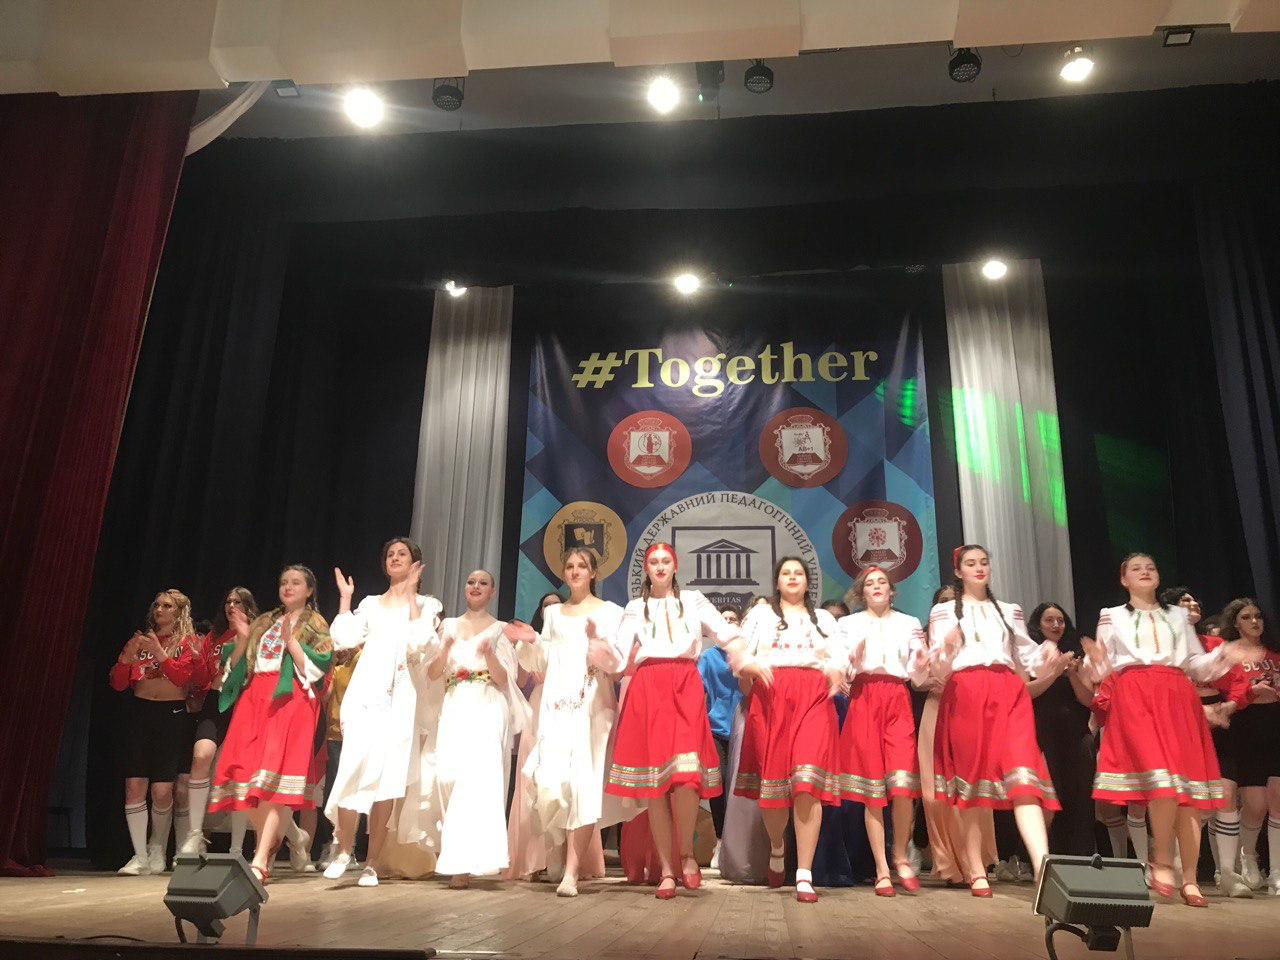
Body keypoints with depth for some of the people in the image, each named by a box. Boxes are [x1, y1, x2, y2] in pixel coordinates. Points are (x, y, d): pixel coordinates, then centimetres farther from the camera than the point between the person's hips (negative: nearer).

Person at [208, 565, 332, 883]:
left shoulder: (315, 625, 8)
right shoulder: (264, 623, 21)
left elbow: (314, 669, -6)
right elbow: (235, 665, 15)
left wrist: (290, 640, -14)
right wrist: (243, 637, -1)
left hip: (290, 702, -5)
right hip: (254, 700, 5)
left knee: (273, 773, -17)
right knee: (246, 771, -3)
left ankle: (260, 861, -21)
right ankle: (271, 838, 20)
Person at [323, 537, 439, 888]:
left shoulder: (426, 605, 11)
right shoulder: (370, 604, 20)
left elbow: (419, 643, -8)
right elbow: (344, 639, 5)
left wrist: (411, 596, -6)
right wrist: (345, 597, 8)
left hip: (399, 700, -1)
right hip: (364, 695, 2)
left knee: (387, 779, -3)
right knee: (356, 767, -14)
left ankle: (372, 863, 5)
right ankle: (345, 848, 4)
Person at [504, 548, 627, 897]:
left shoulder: (609, 612, 7)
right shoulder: (552, 613, 18)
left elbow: (616, 663, -2)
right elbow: (542, 663, 16)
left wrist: (597, 642, -20)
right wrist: (531, 642, -2)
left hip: (592, 703, -3)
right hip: (557, 703, 3)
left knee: (583, 780, -10)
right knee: (551, 779, -8)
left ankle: (571, 871, -9)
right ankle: (574, 855, 13)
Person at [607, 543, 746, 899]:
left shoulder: (692, 600, 17)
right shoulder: (635, 608, 20)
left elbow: (727, 635, 11)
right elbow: (621, 653, 11)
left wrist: (747, 661, -3)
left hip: (685, 685, -1)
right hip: (648, 687, 1)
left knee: (685, 771, -19)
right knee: (654, 779, -4)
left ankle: (686, 852, 2)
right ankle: (666, 870, 3)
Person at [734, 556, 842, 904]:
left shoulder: (824, 618, 24)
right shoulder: (760, 613, 19)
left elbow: (839, 657, 10)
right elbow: (739, 656, 8)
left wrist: (835, 671, -13)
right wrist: (753, 666, -14)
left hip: (813, 697, 0)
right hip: (770, 696, 0)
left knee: (808, 783, -14)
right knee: (771, 779, -1)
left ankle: (804, 875, -13)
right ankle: (777, 846, 29)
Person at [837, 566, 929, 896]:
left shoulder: (909, 623, 17)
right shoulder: (848, 624, 14)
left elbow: (918, 678, 13)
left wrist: (921, 663, -9)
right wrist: (854, 659, -13)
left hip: (898, 701, 1)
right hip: (863, 701, -1)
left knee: (903, 785, -11)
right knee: (871, 788, -3)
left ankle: (900, 857, 12)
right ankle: (882, 869, 4)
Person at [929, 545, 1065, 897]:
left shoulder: (1010, 611, 23)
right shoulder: (944, 611, 15)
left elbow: (1029, 659, 17)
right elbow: (938, 667, 7)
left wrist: (1047, 655, -5)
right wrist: (947, 648, -15)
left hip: (1008, 694, 2)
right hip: (965, 694, -1)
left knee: (1023, 776, -15)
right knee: (970, 780, -2)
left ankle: (1042, 868, -26)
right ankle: (977, 873, 3)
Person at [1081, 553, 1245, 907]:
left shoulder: (1178, 615, 24)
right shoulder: (1112, 616, 17)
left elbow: (1197, 665, 19)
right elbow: (1101, 671, 10)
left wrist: (1224, 656, 0)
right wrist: (1096, 659, -13)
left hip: (1178, 697, 3)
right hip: (1134, 696, -3)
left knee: (1188, 786, -6)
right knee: (1162, 780, -20)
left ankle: (1190, 878, -1)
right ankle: (1162, 861, -4)